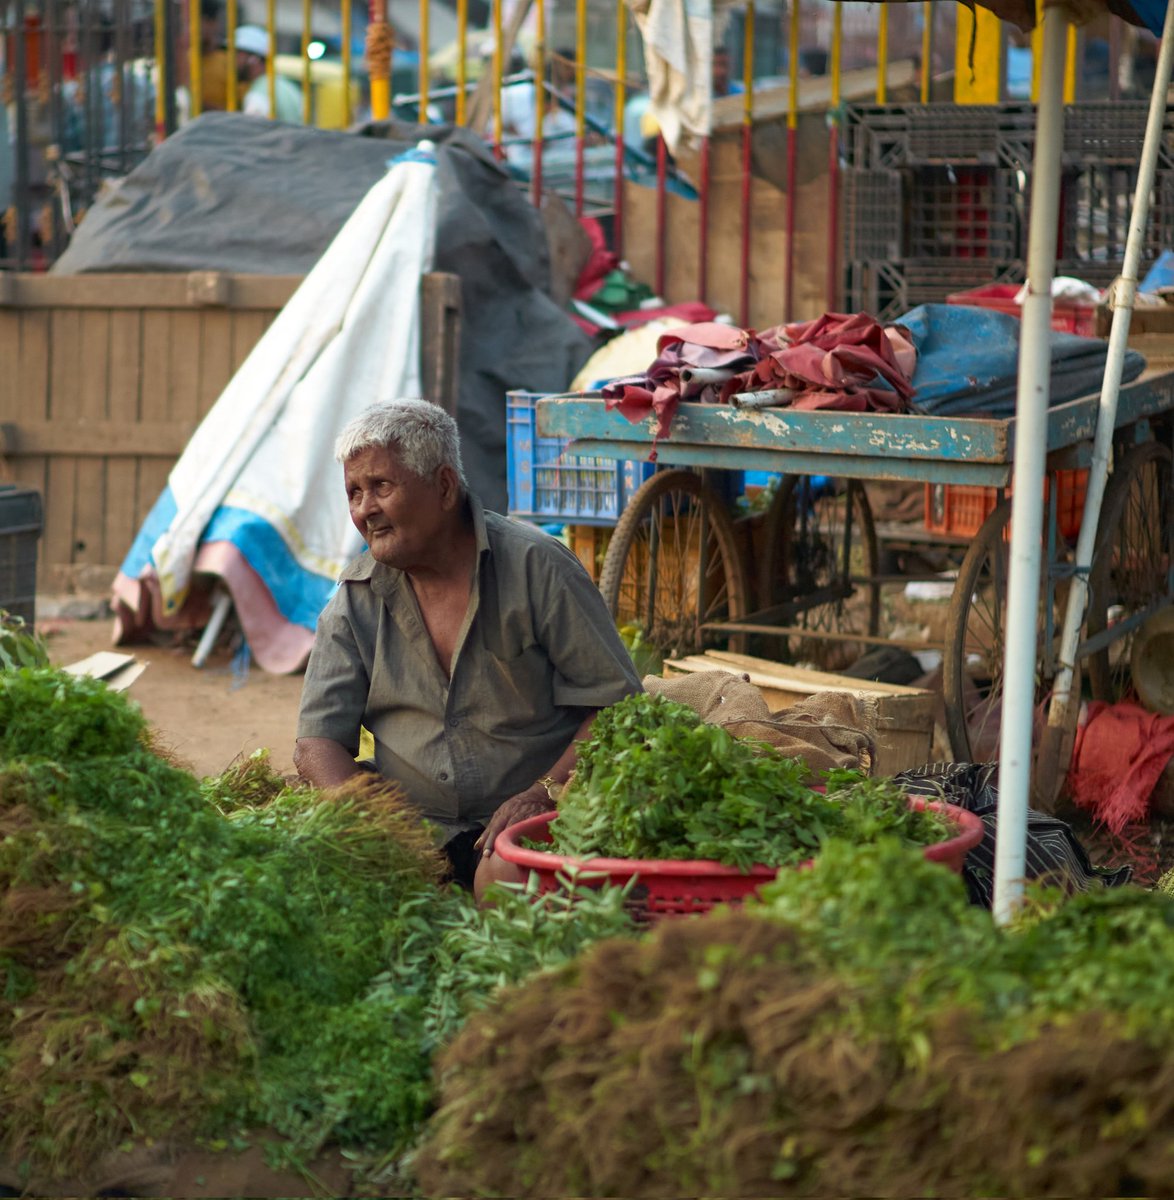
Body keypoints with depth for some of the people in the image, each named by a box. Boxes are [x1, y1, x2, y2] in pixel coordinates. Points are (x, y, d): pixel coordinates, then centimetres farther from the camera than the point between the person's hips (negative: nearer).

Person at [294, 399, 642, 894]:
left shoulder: (535, 566, -3)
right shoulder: (357, 598, 9)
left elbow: (619, 706, -4)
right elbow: (318, 742, 5)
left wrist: (544, 793, -18)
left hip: (522, 820, -3)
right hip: (410, 825, 4)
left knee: (506, 875, -36)